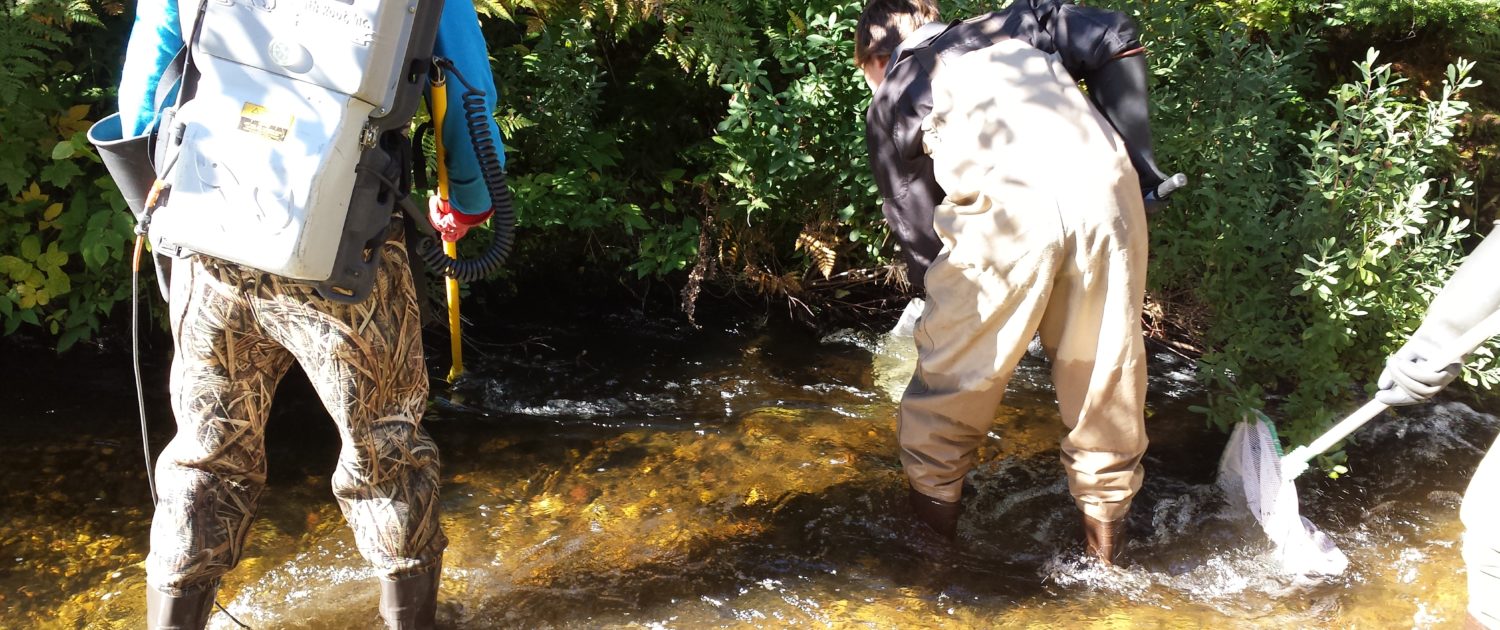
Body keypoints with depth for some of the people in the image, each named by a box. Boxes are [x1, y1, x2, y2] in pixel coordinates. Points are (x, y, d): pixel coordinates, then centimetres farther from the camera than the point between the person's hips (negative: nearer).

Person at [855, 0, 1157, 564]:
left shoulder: (890, 101, 24)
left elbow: (915, 224, 22)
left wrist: (937, 293, 33)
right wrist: (1132, 152, 25)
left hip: (1006, 204, -3)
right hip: (1105, 187, 3)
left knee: (957, 365, 17)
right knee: (1105, 368, 17)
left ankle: (931, 503, 30)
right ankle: (1105, 524, 32)